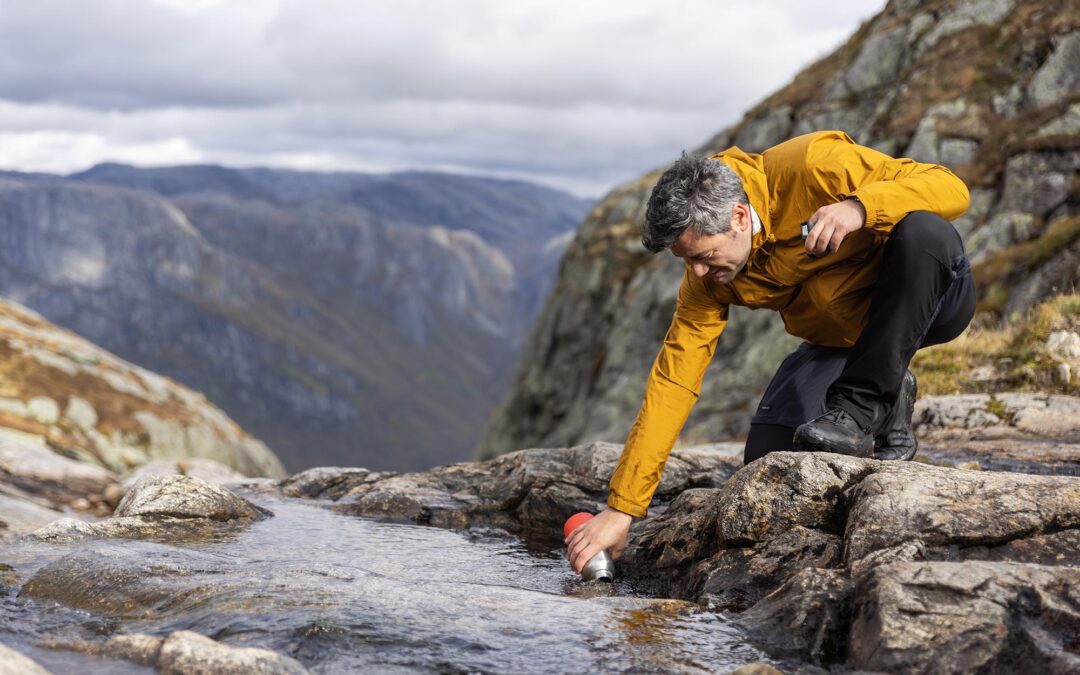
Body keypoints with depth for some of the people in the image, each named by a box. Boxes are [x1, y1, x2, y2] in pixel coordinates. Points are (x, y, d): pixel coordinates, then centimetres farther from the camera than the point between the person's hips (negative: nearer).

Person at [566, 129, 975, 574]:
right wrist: (621, 508, -19)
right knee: (767, 459, -15)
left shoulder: (812, 167, -30)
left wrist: (859, 207, -46)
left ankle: (861, 407, -22)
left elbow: (951, 188, -28)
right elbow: (672, 384, -15)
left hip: (930, 299, -3)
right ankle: (887, 410, 13)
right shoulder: (707, 278, -15)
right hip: (840, 337, 4)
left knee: (924, 232, -37)